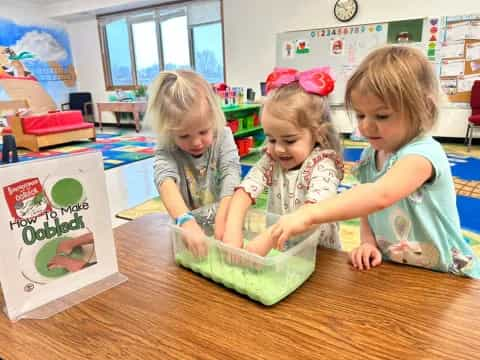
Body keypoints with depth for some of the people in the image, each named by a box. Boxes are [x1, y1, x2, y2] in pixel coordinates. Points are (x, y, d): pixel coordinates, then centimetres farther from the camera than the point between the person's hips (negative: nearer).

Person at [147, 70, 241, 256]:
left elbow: (231, 175, -16)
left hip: (225, 219, 2)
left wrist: (222, 221, -32)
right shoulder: (166, 151, -9)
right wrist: (186, 221, -47)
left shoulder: (223, 136, -4)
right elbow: (166, 181, -28)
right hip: (188, 226, -2)